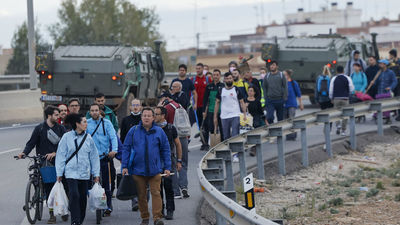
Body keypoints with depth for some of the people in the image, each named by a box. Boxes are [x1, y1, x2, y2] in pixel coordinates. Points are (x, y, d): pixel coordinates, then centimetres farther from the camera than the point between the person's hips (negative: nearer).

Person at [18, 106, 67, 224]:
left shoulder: (61, 129, 6)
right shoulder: (39, 128, 4)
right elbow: (31, 143, 2)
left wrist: (54, 153, -18)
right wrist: (24, 152, -15)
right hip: (44, 162, 0)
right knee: (48, 188, -1)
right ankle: (52, 214, 5)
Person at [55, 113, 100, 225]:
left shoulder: (88, 138, 6)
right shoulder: (67, 137, -1)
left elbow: (94, 156, 12)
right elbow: (61, 155, 2)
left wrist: (96, 174, 10)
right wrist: (59, 173, 0)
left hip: (85, 173, 3)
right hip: (71, 172, -3)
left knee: (83, 197, 7)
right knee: (74, 195, -16)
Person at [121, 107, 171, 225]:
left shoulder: (159, 131, 4)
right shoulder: (133, 131, 3)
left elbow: (166, 150, 7)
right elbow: (126, 148, 5)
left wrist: (167, 167, 2)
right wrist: (124, 166, -1)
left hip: (155, 170, -1)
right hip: (138, 170, 1)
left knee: (156, 193, -9)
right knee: (141, 195, 7)